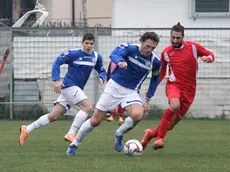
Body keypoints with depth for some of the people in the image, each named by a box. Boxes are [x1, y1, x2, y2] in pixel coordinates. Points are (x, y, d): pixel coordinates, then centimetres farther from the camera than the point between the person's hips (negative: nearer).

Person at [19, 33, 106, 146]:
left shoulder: (96, 57, 7)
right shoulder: (73, 54, -10)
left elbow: (101, 70, 19)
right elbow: (57, 62, -8)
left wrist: (101, 78, -5)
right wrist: (56, 80, -18)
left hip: (77, 89, 7)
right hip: (69, 86, -7)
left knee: (54, 116, 7)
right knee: (88, 106, -24)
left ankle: (27, 129, 16)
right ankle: (71, 134, -22)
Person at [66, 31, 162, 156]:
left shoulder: (155, 62, -6)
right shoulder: (130, 48, -16)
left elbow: (155, 79, 12)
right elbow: (113, 54, -32)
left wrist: (148, 99, 10)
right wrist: (120, 61, -55)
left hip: (131, 92, 2)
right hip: (114, 86, -2)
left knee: (137, 115, -29)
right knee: (95, 121, -1)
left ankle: (119, 135, 1)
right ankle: (74, 145, 22)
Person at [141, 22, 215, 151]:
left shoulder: (193, 47, -2)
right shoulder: (166, 52, 2)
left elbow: (211, 55, 6)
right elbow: (162, 72, 14)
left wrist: (207, 58, -18)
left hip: (189, 89, 2)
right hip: (174, 84, -2)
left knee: (175, 121, 4)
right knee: (175, 105, -35)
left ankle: (151, 134, 28)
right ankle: (159, 138, -29)